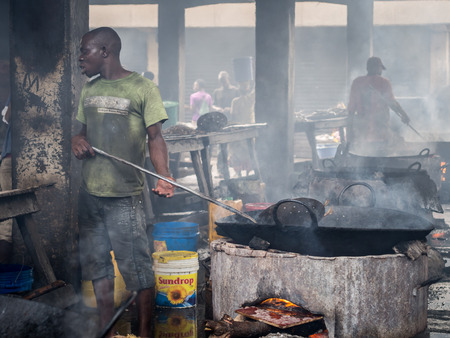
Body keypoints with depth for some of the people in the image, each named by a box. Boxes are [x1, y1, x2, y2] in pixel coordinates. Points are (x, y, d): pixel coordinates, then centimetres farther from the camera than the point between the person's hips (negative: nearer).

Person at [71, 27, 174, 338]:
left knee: (137, 269, -5)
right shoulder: (89, 90, 15)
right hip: (89, 193, 7)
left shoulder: (143, 88, -5)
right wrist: (77, 140, 0)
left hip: (124, 195, -6)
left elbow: (155, 137, -8)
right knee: (97, 266, 13)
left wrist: (164, 177, -23)